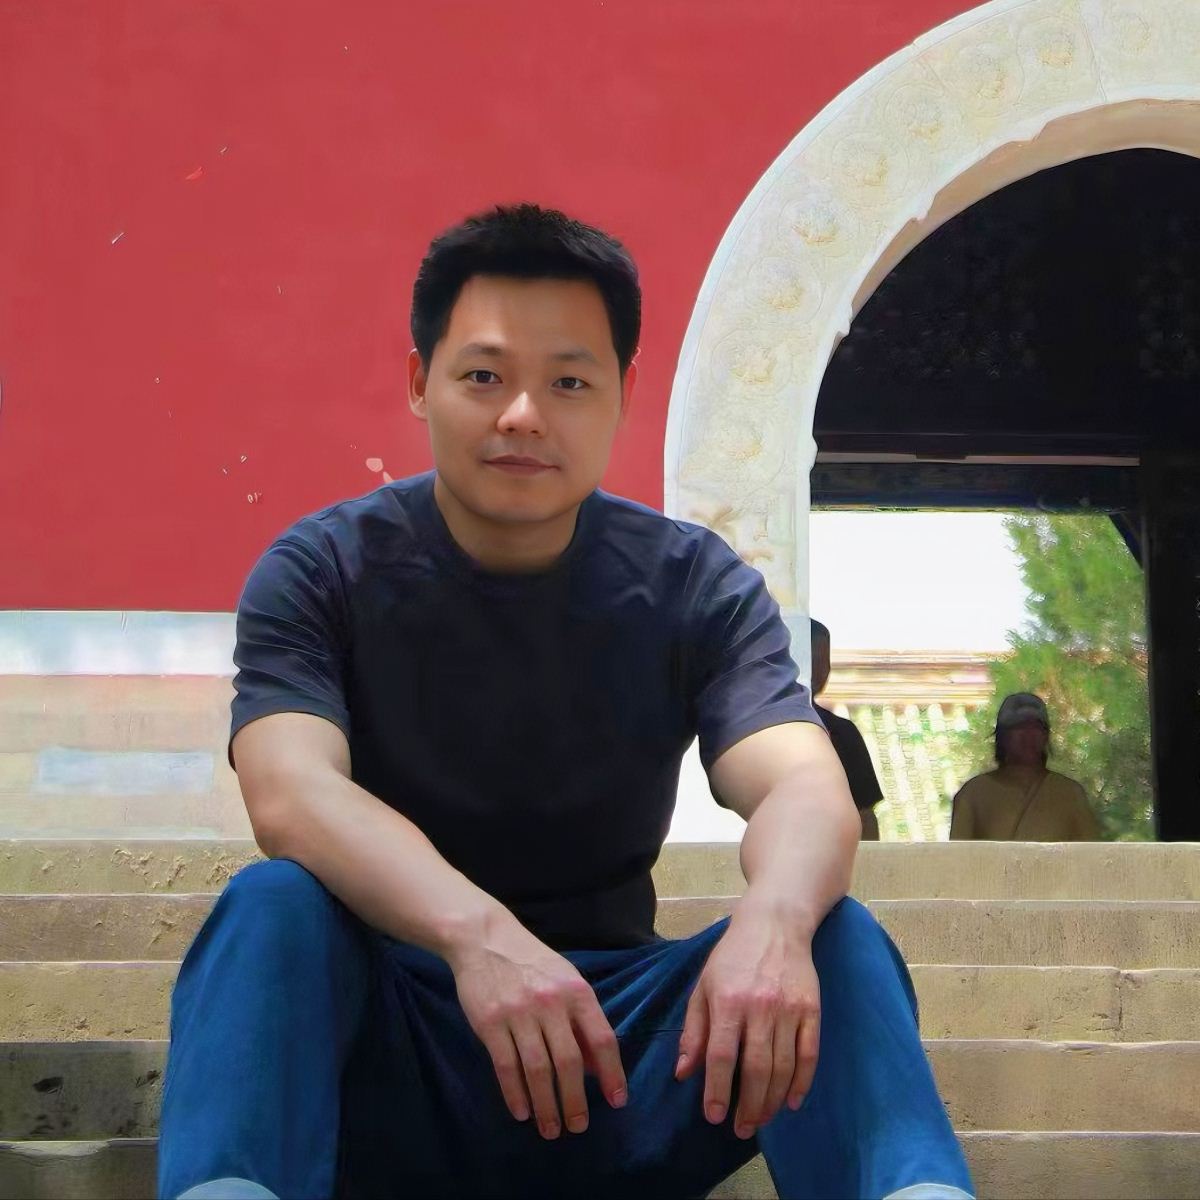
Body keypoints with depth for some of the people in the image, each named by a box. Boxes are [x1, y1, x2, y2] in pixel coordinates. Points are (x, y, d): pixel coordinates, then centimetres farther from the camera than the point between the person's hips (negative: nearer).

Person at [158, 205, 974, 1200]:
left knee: (836, 938, -25)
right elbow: (291, 792, -24)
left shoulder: (697, 587, -1)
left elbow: (807, 789, -18)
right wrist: (475, 930, -45)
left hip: (615, 1047, 1)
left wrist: (774, 917, -44)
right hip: (387, 1050, -1)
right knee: (272, 907, -31)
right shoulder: (321, 573, -5)